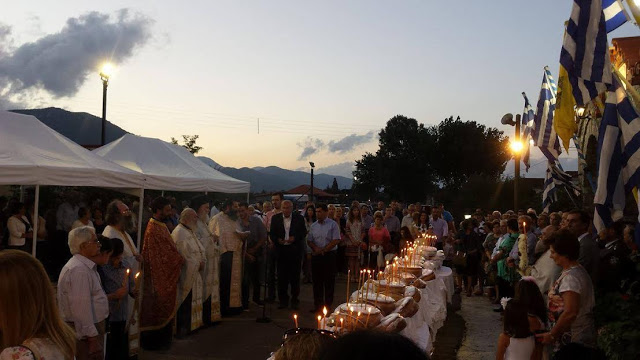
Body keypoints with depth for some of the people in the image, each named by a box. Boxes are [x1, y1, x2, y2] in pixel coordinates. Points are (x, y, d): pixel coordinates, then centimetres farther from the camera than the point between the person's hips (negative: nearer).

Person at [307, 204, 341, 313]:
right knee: (317, 281, 7)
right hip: (316, 255, 5)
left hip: (329, 255, -4)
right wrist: (316, 248, -8)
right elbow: (309, 240, 11)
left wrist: (323, 250, -11)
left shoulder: (333, 224, -3)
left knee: (329, 282, -1)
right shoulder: (313, 226, 12)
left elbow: (336, 240, -9)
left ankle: (328, 306, 7)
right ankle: (318, 305, 16)